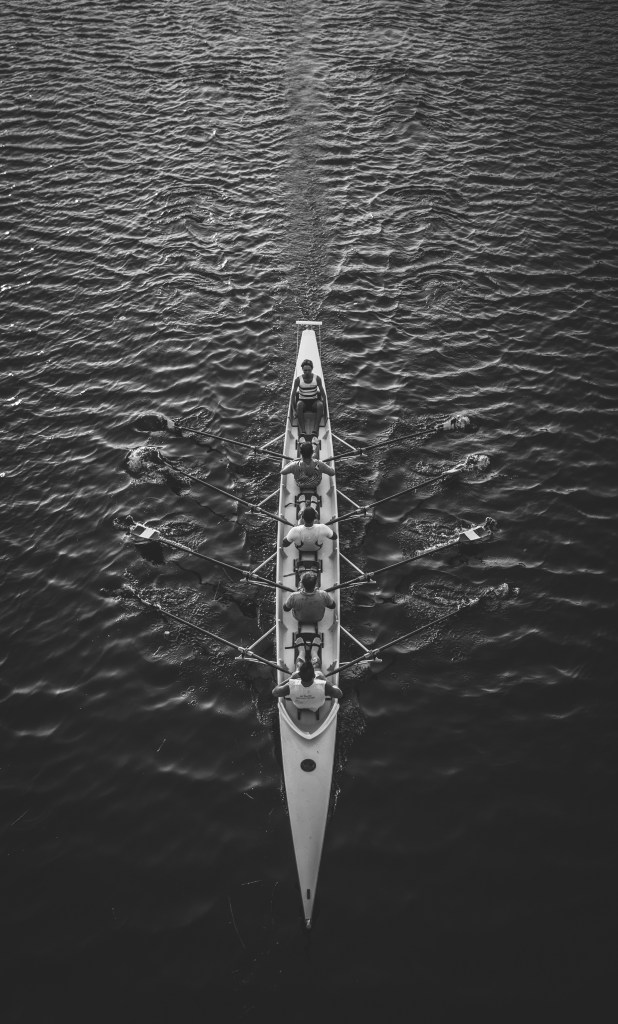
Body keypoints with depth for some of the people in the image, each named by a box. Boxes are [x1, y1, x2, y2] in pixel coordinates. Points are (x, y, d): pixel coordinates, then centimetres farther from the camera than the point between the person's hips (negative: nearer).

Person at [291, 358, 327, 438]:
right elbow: (293, 395, -3)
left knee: (320, 404, -34)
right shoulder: (298, 380, -7)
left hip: (314, 402, 1)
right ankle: (302, 431, -42)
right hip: (303, 401, -1)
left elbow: (323, 394, -2)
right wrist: (294, 409, -10)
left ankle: (315, 431, -40)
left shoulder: (317, 378, -6)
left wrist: (324, 406, -12)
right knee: (299, 404, -36)